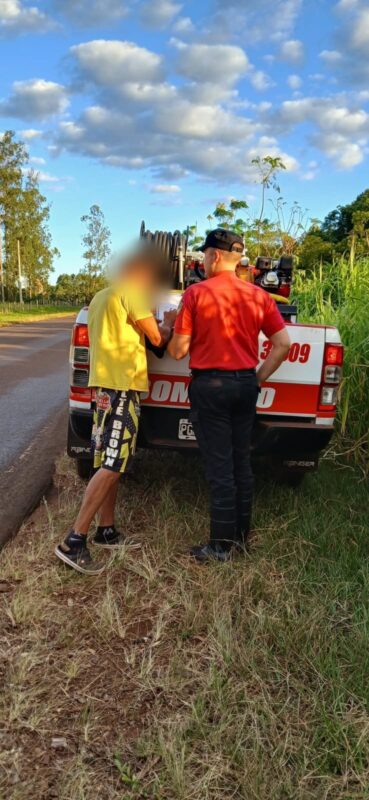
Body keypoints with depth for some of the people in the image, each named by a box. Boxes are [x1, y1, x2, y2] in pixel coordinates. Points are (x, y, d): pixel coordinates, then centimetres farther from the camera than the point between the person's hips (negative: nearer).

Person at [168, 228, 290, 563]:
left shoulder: (196, 293, -9)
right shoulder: (258, 296, 4)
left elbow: (179, 351, -7)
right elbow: (283, 343, 2)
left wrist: (170, 333, 14)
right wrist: (259, 378, 10)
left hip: (210, 385, -5)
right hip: (246, 385, 5)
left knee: (220, 467, 0)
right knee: (242, 462, 15)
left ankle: (221, 545, 8)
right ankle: (241, 534, 27)